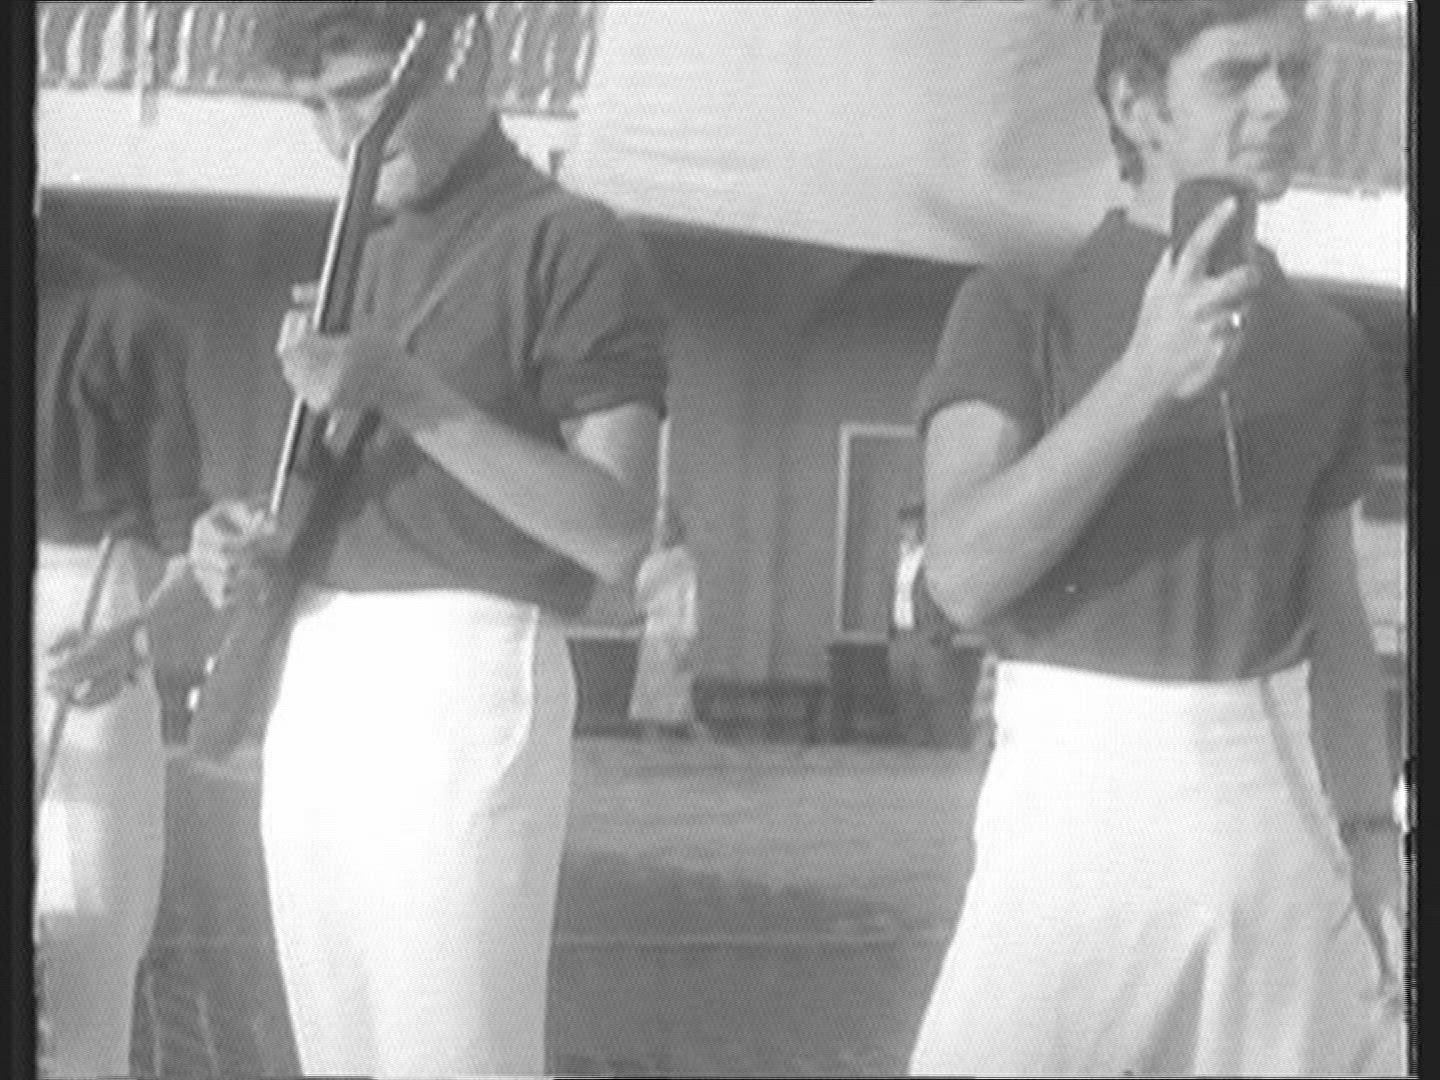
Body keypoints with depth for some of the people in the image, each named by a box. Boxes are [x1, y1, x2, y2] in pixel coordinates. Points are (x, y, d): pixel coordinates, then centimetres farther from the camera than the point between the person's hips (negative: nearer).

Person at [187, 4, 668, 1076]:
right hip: (314, 682, 8)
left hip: (463, 676, -7)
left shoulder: (573, 243, -4)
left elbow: (618, 534, -11)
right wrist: (249, 539, 6)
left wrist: (410, 396, -19)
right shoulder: (362, 259, 20)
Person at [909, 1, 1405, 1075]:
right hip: (1077, 790, -4)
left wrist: (1372, 834, 10)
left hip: (1273, 802, 4)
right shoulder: (1018, 310, -3)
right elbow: (963, 575, -15)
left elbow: (1335, 615, 16)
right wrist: (1144, 378, -24)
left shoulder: (1327, 344, 10)